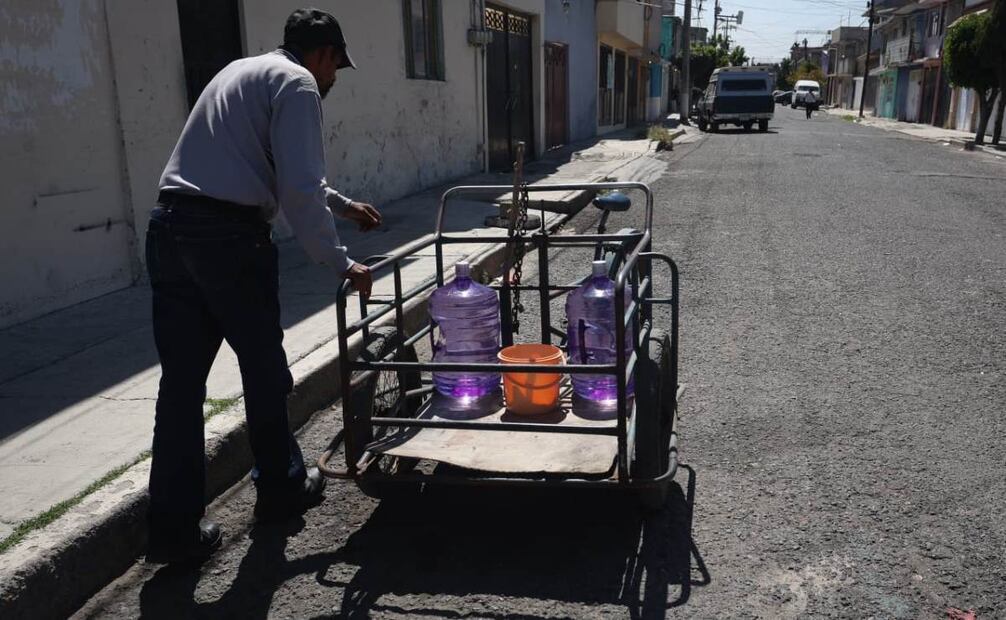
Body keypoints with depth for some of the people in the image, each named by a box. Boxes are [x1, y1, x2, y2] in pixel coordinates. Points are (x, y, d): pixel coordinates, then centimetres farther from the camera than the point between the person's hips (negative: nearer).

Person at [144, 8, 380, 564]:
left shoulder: (243, 71, 26)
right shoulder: (297, 83, -2)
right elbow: (299, 188, -14)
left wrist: (343, 204, 46)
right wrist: (339, 262, -6)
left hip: (170, 228, 8)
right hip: (228, 236, -8)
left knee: (181, 379, 8)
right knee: (264, 369, 11)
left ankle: (173, 527, 12)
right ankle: (279, 487, 29)